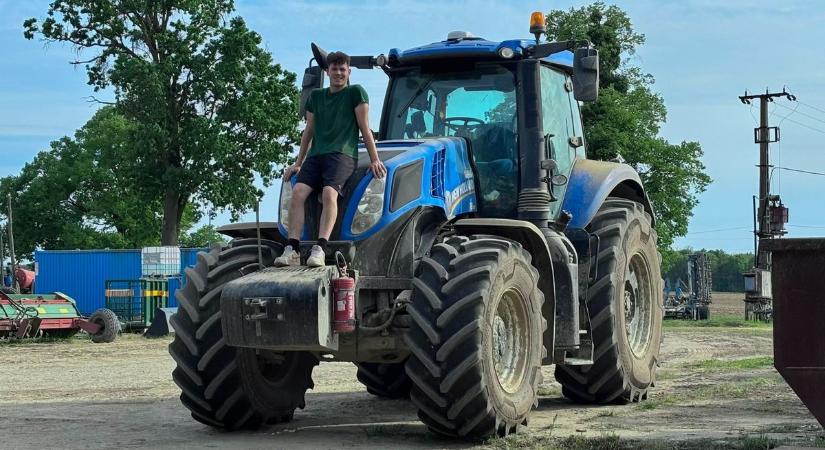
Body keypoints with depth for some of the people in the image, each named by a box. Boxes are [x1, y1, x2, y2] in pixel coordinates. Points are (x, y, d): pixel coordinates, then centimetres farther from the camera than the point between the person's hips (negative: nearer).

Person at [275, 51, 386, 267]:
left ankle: (320, 249, -42)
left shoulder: (356, 92, 7)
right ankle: (292, 250, -29)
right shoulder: (316, 96, 22)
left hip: (342, 154, -5)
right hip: (315, 155, 5)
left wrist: (374, 159, -3)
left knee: (329, 193, -31)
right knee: (298, 191, -21)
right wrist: (298, 163, 24)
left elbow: (365, 128, 3)